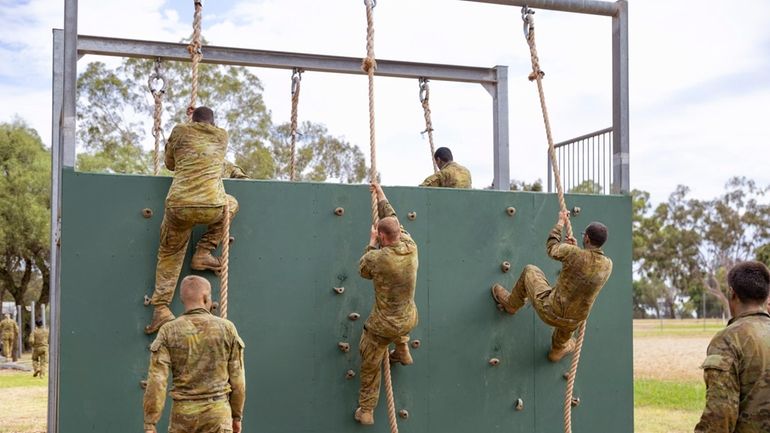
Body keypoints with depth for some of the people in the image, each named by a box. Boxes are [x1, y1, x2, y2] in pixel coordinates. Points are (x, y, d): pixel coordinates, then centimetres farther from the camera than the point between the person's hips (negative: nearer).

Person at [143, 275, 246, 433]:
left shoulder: (168, 331, -5)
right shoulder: (227, 328, -3)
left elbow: (156, 380, -12)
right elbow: (236, 378, 0)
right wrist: (237, 416, 12)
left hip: (183, 414, 1)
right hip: (216, 413, -1)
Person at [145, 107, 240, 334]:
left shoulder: (180, 131, 14)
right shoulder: (222, 136, 17)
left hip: (179, 206, 1)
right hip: (212, 207, 0)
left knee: (169, 256, 18)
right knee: (231, 204, 33)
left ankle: (161, 308, 8)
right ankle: (203, 253, 23)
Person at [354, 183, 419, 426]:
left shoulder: (377, 258, -26)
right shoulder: (411, 248, -13)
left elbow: (363, 270, -1)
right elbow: (395, 222, 7)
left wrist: (371, 244, 10)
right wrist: (382, 199, 18)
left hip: (383, 326, -5)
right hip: (409, 321, 5)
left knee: (370, 366, 17)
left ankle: (366, 410, 26)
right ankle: (403, 351, 43)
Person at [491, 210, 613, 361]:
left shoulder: (574, 254, -23)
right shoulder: (608, 265, -9)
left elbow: (551, 247, -2)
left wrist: (561, 222, 10)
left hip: (549, 312, -4)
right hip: (572, 322, 4)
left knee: (530, 271, 20)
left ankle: (510, 304, 42)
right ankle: (558, 349, 65)